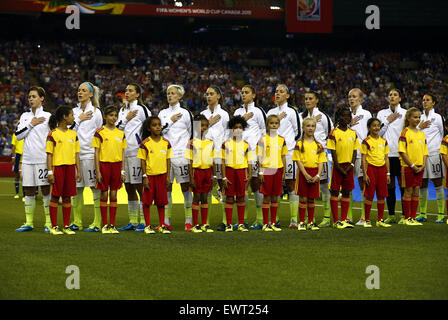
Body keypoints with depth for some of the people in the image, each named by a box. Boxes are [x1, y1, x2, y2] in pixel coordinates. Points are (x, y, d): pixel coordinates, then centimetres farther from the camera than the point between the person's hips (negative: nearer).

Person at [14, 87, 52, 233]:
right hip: (27, 159, 4)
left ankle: (49, 222, 0)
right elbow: (18, 135, 4)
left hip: (43, 158, -4)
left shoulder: (48, 116, -1)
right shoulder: (25, 116, 13)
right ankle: (29, 222, 11)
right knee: (29, 190, 5)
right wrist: (31, 124, -6)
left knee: (46, 189, -4)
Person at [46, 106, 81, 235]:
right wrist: (50, 172, -11)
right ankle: (54, 226, 5)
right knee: (55, 197, -1)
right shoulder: (53, 134, -5)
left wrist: (79, 171, 9)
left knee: (67, 197, 6)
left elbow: (76, 154, 14)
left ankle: (66, 226, 11)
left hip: (70, 167, 5)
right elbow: (49, 154, -6)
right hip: (57, 167, -5)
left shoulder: (73, 134, 11)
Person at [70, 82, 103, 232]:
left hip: (90, 153, -5)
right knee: (76, 188, 6)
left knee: (95, 187, -6)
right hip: (75, 152, 5)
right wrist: (79, 119, -4)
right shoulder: (74, 111, 14)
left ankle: (97, 222, -5)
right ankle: (77, 222, 12)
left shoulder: (96, 111, 2)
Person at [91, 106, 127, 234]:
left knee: (114, 196, 5)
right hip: (104, 164, -3)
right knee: (104, 195, 0)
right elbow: (96, 153, -3)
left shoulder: (120, 133, 9)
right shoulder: (99, 132, -3)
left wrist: (122, 171, 6)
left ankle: (112, 225, 8)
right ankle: (104, 225, 6)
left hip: (117, 165, 3)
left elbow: (122, 154, 12)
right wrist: (98, 172, -8)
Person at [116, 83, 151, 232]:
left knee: (140, 187, -7)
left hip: (137, 151, -8)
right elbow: (117, 127, 12)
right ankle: (133, 222, 15)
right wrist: (126, 119, -2)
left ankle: (144, 221, -5)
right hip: (124, 151, 8)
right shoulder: (123, 110, 17)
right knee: (129, 187, 9)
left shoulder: (141, 109, -4)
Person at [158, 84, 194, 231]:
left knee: (185, 187, -3)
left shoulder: (186, 113, 3)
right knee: (166, 188, 3)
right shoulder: (163, 113, 13)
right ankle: (167, 221, 8)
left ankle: (188, 221, -1)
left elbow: (192, 134, 5)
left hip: (181, 154, -3)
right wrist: (170, 121, -5)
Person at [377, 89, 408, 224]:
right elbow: (378, 132, 7)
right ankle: (391, 215, 12)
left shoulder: (405, 113, 3)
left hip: (400, 153, -3)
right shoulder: (382, 113, 12)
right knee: (389, 185, 6)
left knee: (402, 184, -4)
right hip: (386, 154, 3)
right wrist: (387, 121, -1)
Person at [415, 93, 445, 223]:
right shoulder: (420, 118, 14)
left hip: (434, 153, -5)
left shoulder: (438, 117, 1)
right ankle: (423, 214, 11)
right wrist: (419, 127, -4)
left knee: (438, 184, -3)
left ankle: (441, 214, -2)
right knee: (422, 185, 5)